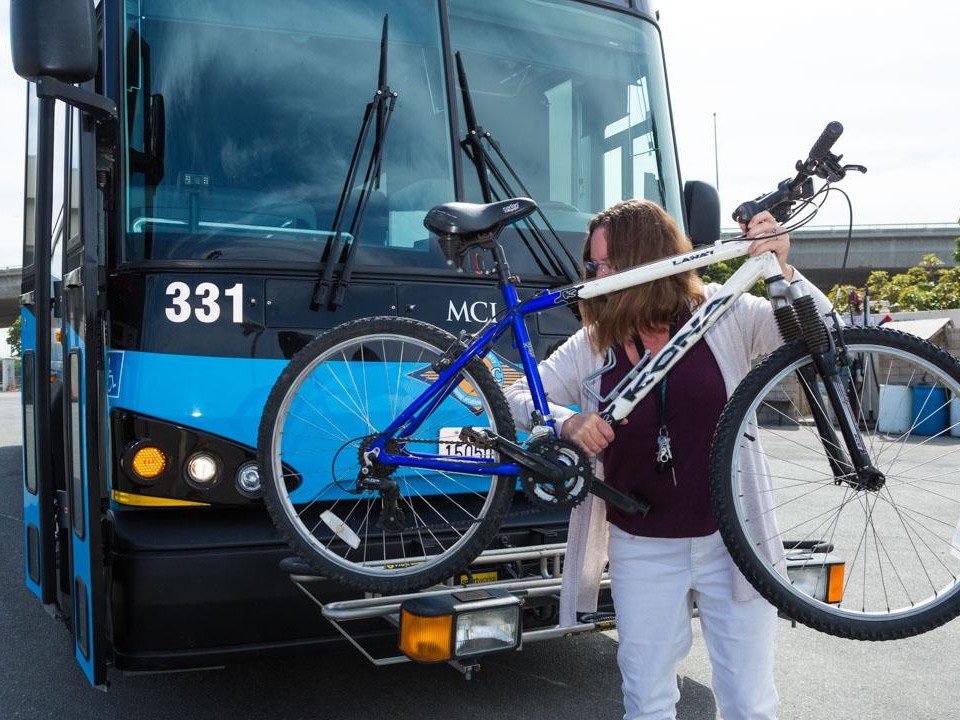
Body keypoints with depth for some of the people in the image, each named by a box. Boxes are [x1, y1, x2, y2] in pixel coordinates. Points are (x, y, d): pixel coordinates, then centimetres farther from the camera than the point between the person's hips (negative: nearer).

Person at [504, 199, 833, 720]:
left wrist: (782, 271, -27)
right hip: (641, 550, 2)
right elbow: (517, 398, 2)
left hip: (730, 541, -1)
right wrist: (566, 421, -19)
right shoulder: (592, 346, -1)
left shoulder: (725, 315, -5)